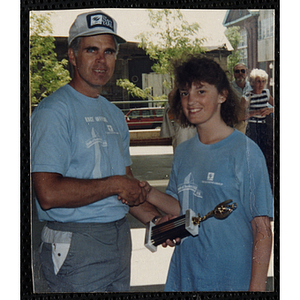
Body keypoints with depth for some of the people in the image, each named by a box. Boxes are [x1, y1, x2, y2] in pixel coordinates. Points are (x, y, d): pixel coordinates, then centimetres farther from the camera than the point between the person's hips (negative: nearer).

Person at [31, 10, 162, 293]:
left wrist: (157, 220, 3)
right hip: (76, 246, -8)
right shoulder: (54, 111, -14)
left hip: (120, 237, 8)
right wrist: (114, 184, -15)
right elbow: (48, 193, -24)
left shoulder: (114, 114, 14)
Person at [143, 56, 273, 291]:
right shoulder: (183, 152, 6)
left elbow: (262, 230, -13)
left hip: (232, 280, -5)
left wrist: (257, 287, -17)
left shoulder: (245, 151, -13)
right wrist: (150, 193, -5)